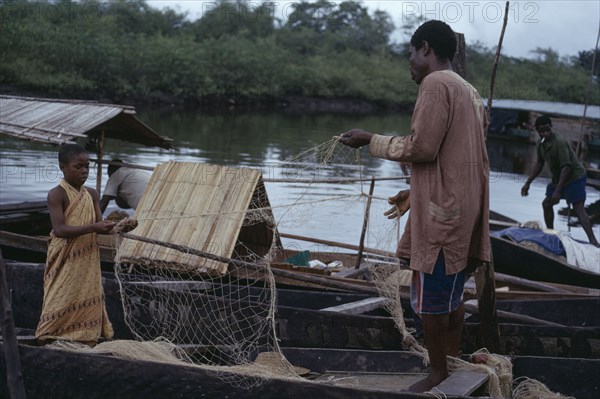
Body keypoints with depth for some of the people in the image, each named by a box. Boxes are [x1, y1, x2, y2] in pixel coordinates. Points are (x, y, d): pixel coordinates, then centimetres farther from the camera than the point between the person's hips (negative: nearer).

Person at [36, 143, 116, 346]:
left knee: (88, 305, 6)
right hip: (65, 263, -6)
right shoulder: (57, 194, -10)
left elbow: (98, 223, 6)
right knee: (60, 306, -5)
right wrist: (93, 228, -29)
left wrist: (114, 227, -16)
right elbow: (59, 229, -20)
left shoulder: (92, 194, 9)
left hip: (88, 263, 6)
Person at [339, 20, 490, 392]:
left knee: (429, 299, 1)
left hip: (441, 213, -9)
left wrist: (371, 140, -7)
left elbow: (422, 148, -18)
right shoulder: (469, 91, 16)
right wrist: (415, 192, 23)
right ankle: (452, 366, 24)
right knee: (451, 297, 16)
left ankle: (437, 374, 10)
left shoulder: (436, 84, -13)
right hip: (462, 209, 9)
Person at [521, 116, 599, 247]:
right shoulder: (542, 143, 2)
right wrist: (527, 183, 16)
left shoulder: (559, 142, -25)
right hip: (558, 177, 9)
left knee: (579, 208, -19)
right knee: (546, 204, 15)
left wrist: (558, 191, -31)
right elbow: (539, 164, 17)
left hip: (574, 177, -9)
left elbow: (566, 167, -28)